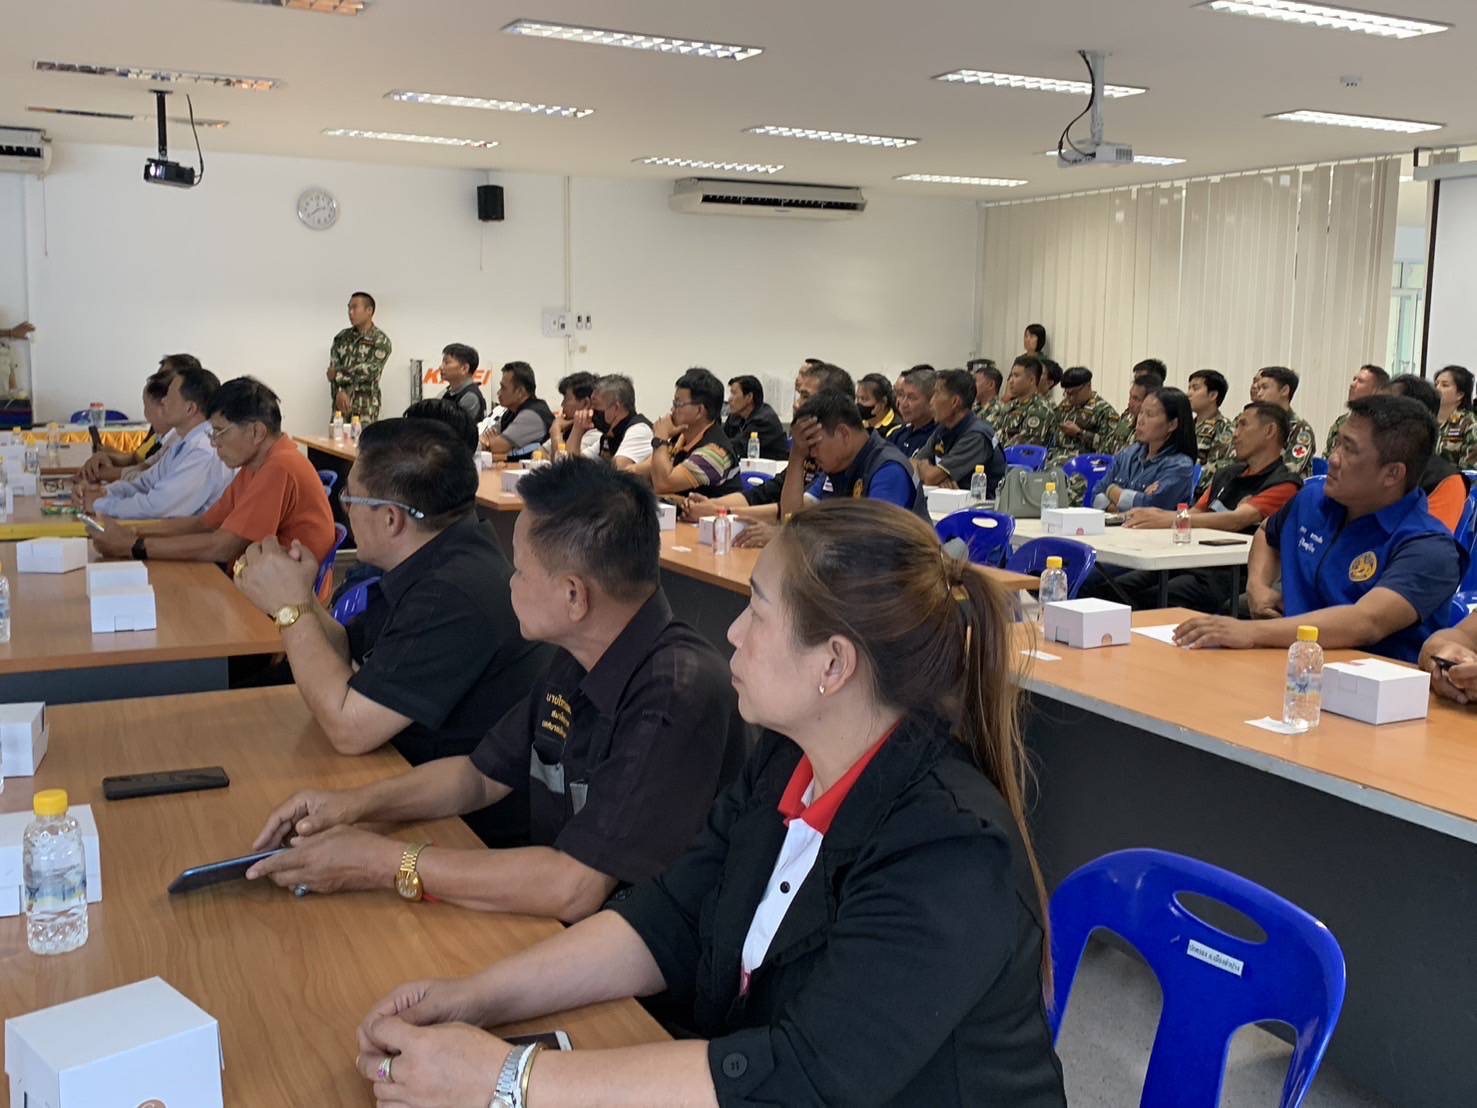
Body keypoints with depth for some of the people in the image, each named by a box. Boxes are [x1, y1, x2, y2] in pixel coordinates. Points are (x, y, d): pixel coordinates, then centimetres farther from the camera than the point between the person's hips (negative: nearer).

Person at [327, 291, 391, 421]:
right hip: (341, 403, 4)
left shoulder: (381, 341, -2)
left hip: (365, 407, -4)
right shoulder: (341, 337, 12)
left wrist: (339, 374, -5)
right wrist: (339, 391, -14)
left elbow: (368, 371, -12)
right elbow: (333, 370, 3)